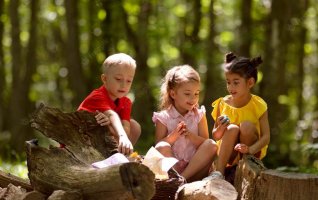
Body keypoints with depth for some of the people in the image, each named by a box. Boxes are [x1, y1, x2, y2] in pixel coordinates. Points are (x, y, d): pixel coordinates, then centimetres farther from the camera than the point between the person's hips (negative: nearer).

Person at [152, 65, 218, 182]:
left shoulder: (199, 115, 9)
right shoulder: (164, 117, 2)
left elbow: (205, 143, 2)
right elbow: (159, 148, -3)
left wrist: (191, 136, -17)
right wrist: (173, 136, -20)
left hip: (195, 166, 2)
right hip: (172, 165, -2)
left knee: (211, 145, -23)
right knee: (162, 147, -29)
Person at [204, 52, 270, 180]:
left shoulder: (258, 105, -9)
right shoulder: (223, 104, -2)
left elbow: (266, 137, -16)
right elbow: (215, 137, 2)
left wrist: (251, 149, -34)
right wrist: (220, 129, -21)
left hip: (253, 152, -2)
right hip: (228, 152, 2)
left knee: (246, 125, -27)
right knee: (232, 129, -28)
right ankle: (218, 173, -33)